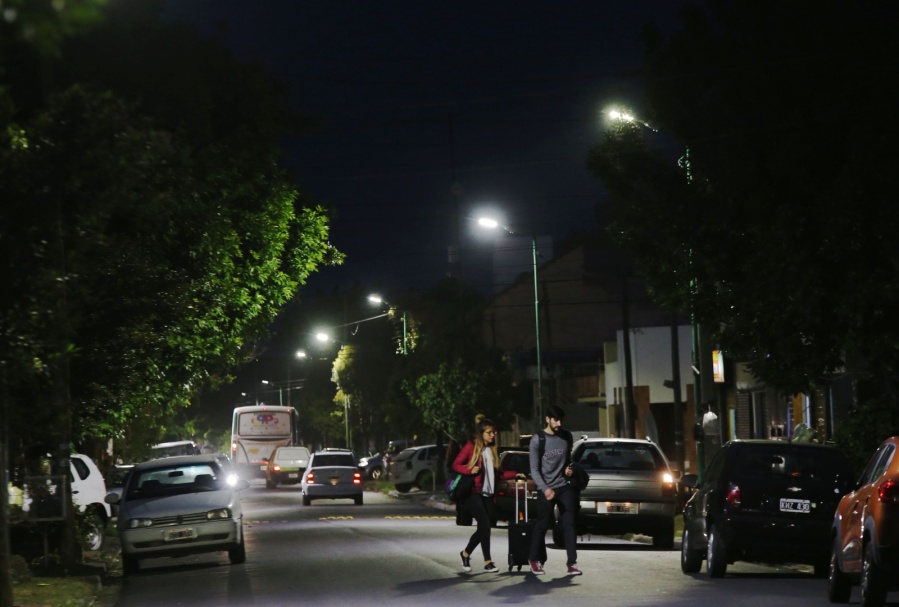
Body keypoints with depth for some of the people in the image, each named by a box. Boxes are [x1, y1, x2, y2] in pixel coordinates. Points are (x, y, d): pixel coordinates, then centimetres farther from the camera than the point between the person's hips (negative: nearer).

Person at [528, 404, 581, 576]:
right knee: (542, 526, 5)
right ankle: (534, 559, 23)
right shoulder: (537, 440, -9)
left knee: (569, 524, -5)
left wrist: (568, 468, -2)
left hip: (565, 487, 3)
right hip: (545, 489, -3)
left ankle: (572, 563, -6)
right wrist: (545, 489, -21)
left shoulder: (566, 436, 4)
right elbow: (534, 469, -9)